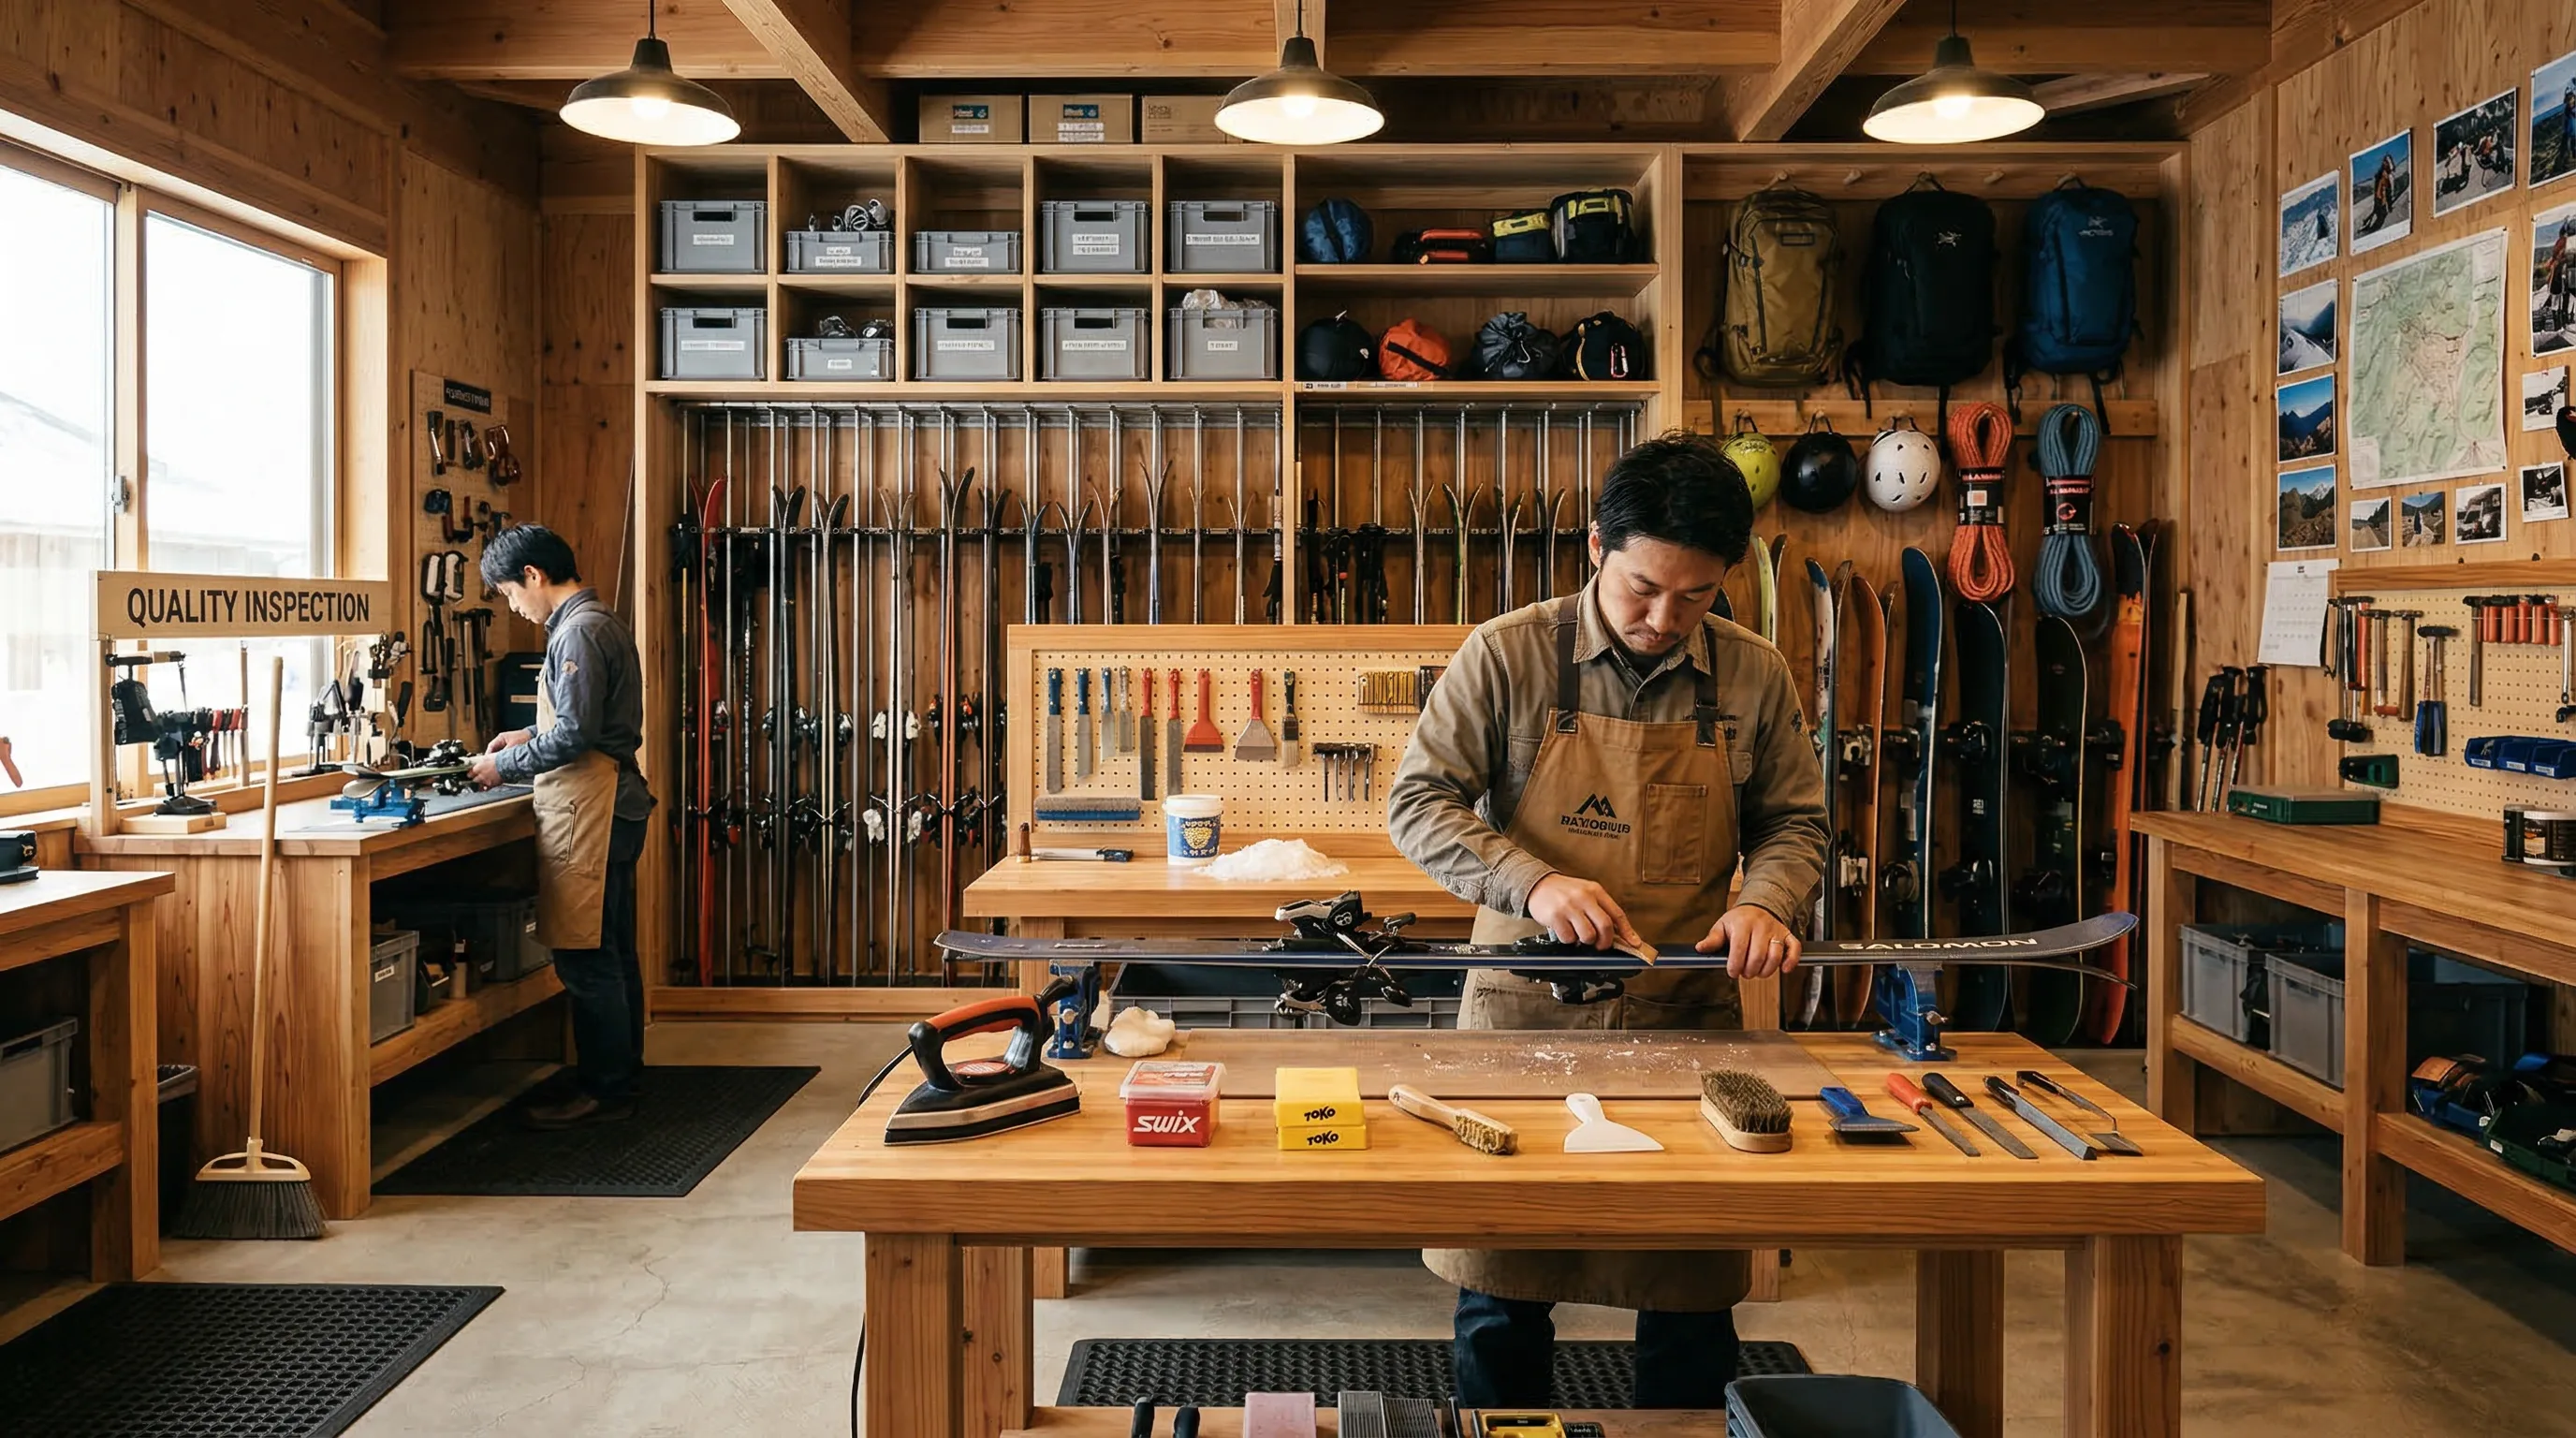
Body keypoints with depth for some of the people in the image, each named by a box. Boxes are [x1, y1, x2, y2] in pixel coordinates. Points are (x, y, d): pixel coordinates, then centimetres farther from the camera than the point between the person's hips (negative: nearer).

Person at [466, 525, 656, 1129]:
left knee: (585, 958, -5)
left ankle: (603, 1091, 2)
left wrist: (505, 766, -8)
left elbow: (576, 734, -20)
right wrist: (528, 736, 19)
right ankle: (622, 1075, 22)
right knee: (612, 952, 14)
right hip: (609, 805, 11)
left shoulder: (577, 633, -15)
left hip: (587, 808, -11)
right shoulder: (598, 622, 17)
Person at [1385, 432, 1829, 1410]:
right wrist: (1534, 883, -20)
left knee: (1692, 1308, 10)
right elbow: (1418, 803, -5)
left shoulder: (1755, 678, 2)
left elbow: (1793, 822, 12)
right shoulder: (1508, 655, -5)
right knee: (1501, 1298, 10)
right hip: (1525, 1011, -1)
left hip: (1687, 1019, 2)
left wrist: (1765, 900, -10)